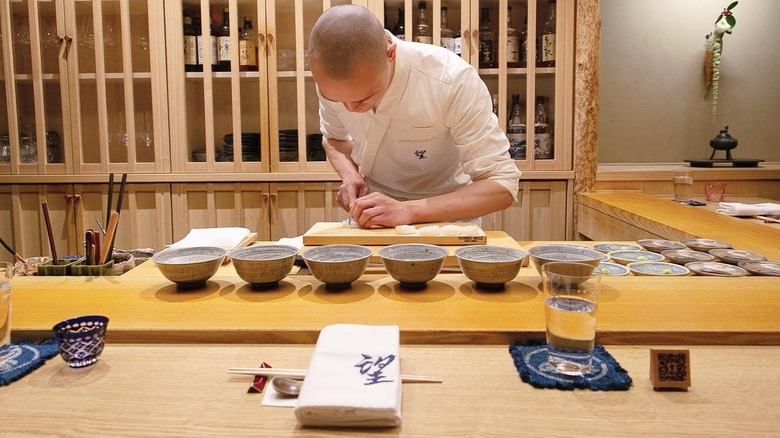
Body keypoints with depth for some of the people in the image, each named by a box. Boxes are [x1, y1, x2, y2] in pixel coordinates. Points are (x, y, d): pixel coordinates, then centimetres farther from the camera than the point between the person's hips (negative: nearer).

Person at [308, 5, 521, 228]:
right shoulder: (332, 80, -14)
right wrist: (350, 176, -14)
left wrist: (409, 210, -34)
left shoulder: (453, 81, -28)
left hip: (447, 211, -2)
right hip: (375, 209, 2)